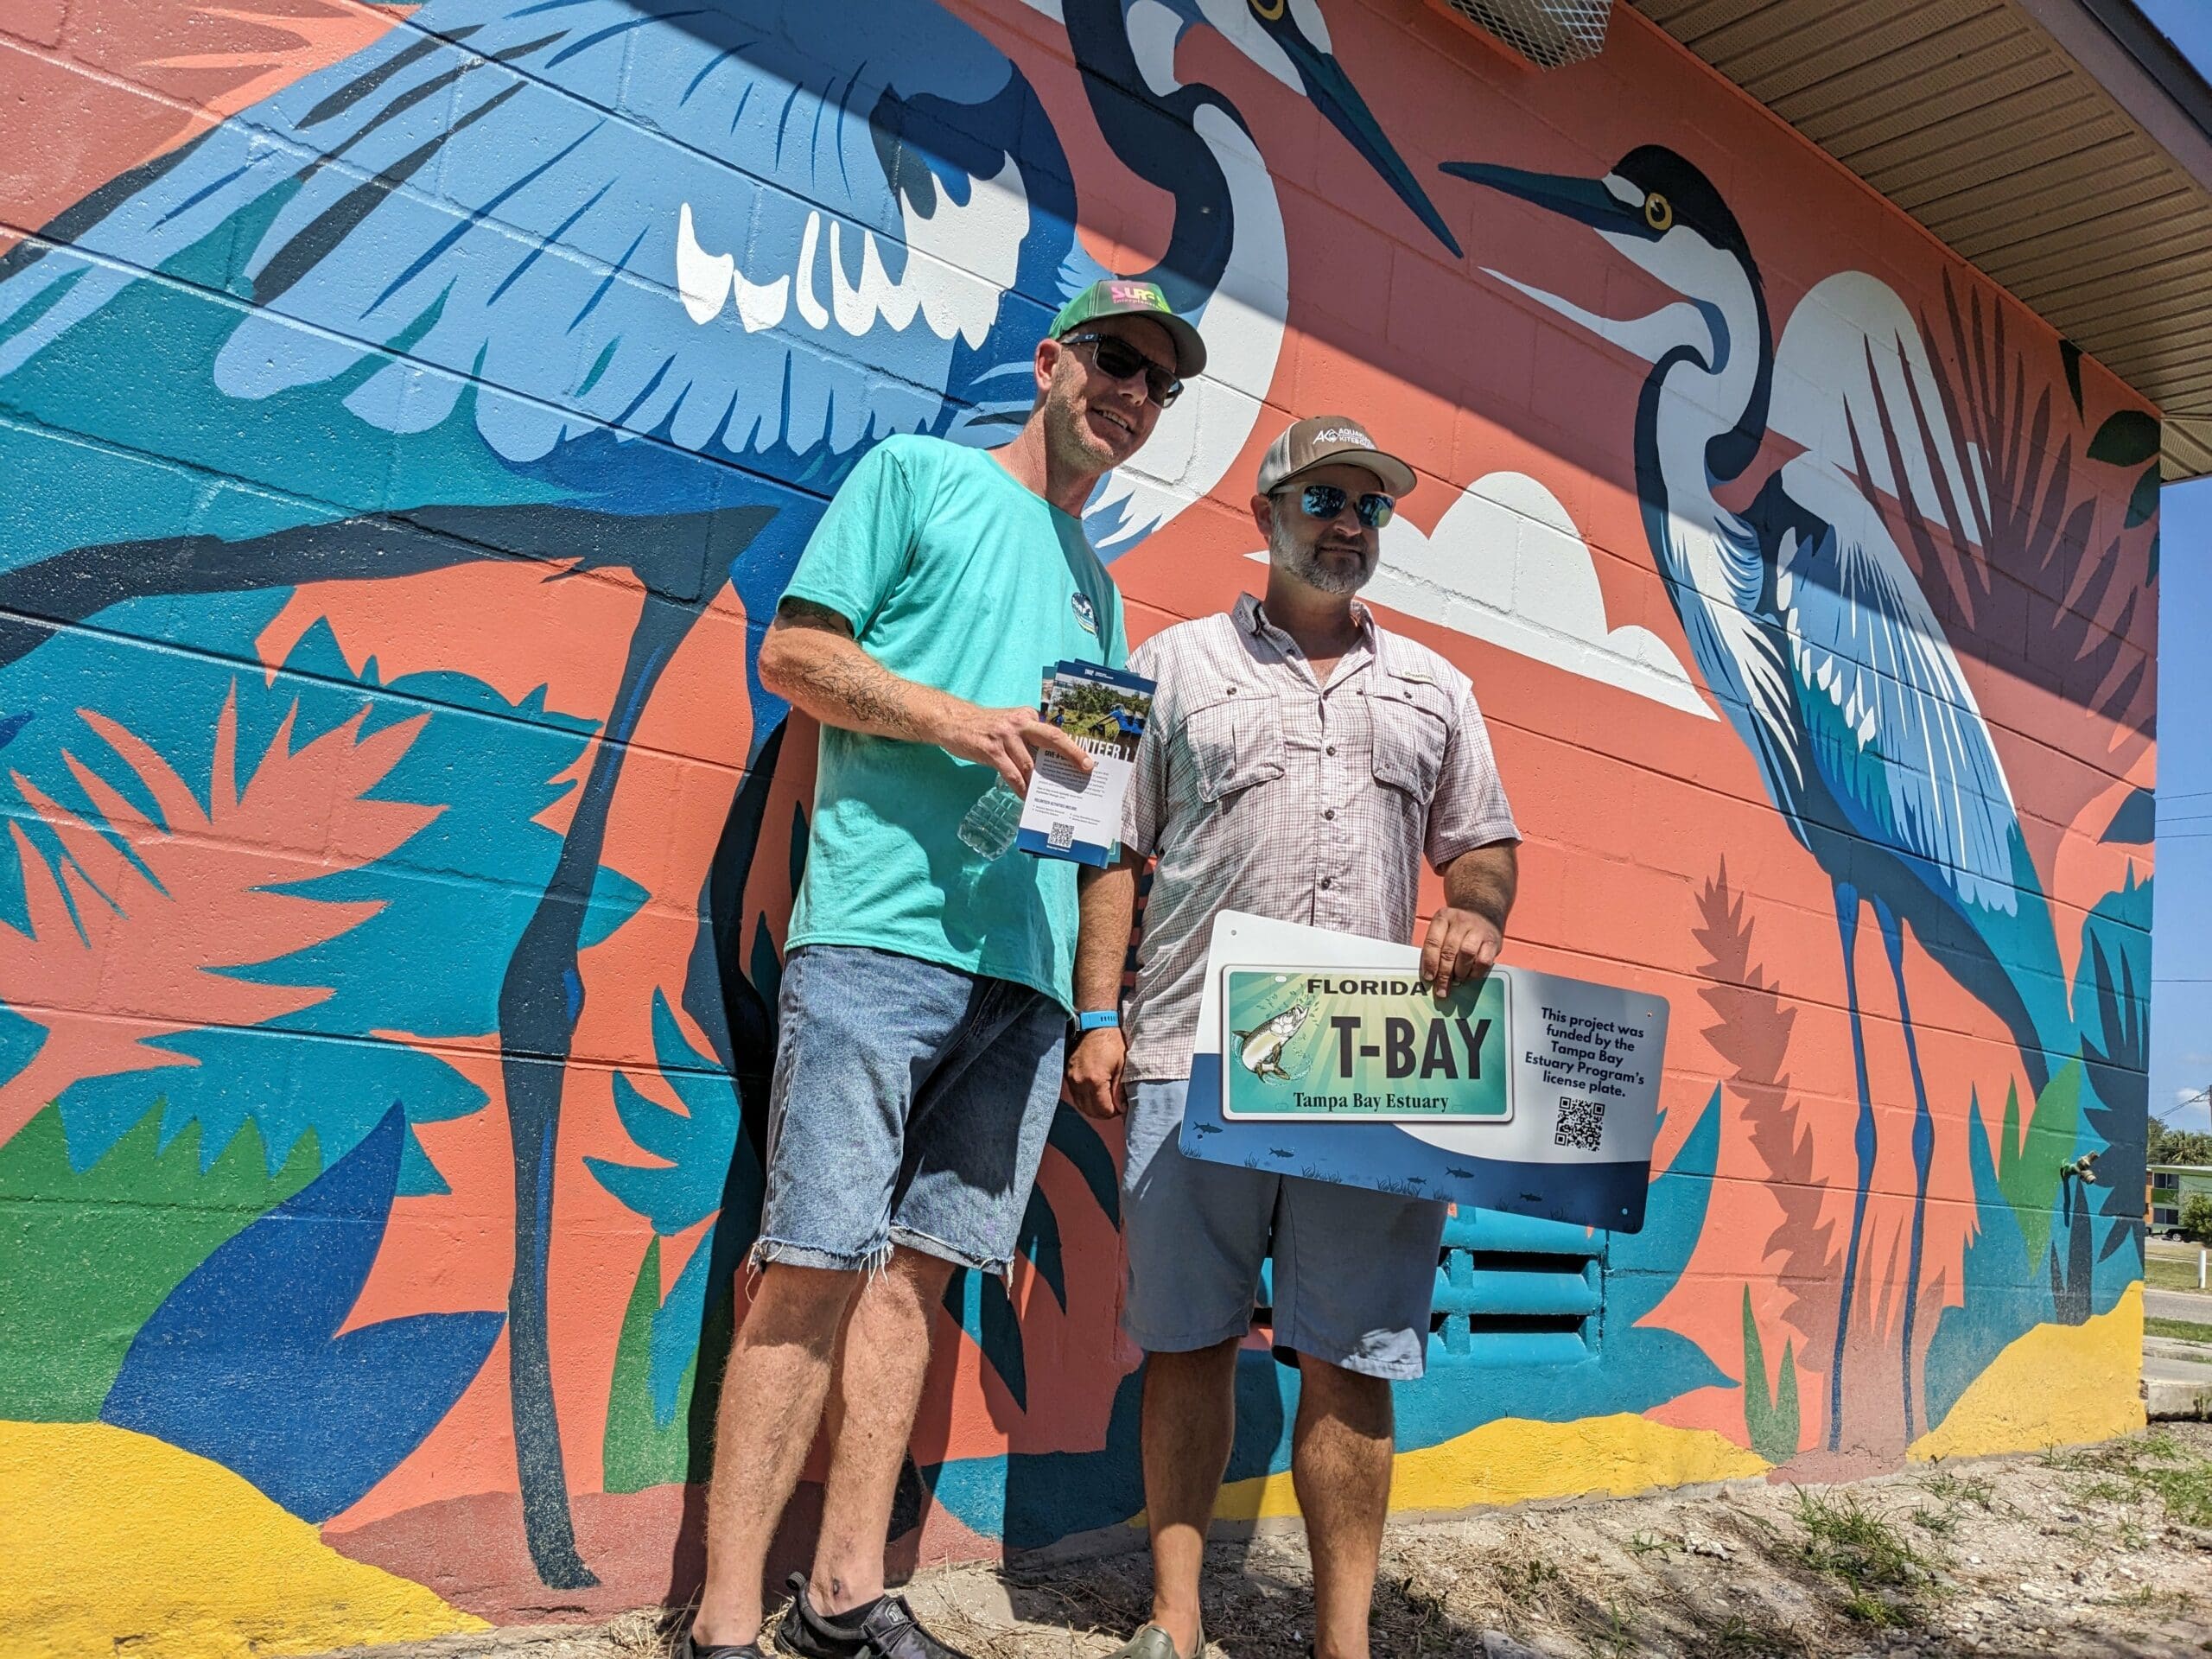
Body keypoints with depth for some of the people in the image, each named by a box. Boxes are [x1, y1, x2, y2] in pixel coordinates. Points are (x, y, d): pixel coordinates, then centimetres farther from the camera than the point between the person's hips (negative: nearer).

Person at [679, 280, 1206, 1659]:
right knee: (817, 1266, -8)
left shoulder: (1100, 587, 26)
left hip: (1025, 972, 6)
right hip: (882, 930, -6)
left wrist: (1099, 1002, 11)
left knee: (919, 1265, 4)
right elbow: (793, 653, 0)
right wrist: (955, 718, -13)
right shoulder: (919, 475, 10)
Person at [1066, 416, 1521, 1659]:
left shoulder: (1433, 687, 19)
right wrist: (1098, 1020, -2)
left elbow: (1484, 843, 20)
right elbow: (1114, 853, 6)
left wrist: (1478, 917, -3)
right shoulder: (1179, 662, 10)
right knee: (1189, 1340, 5)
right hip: (1194, 1056, -1)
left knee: (1351, 1360, 2)